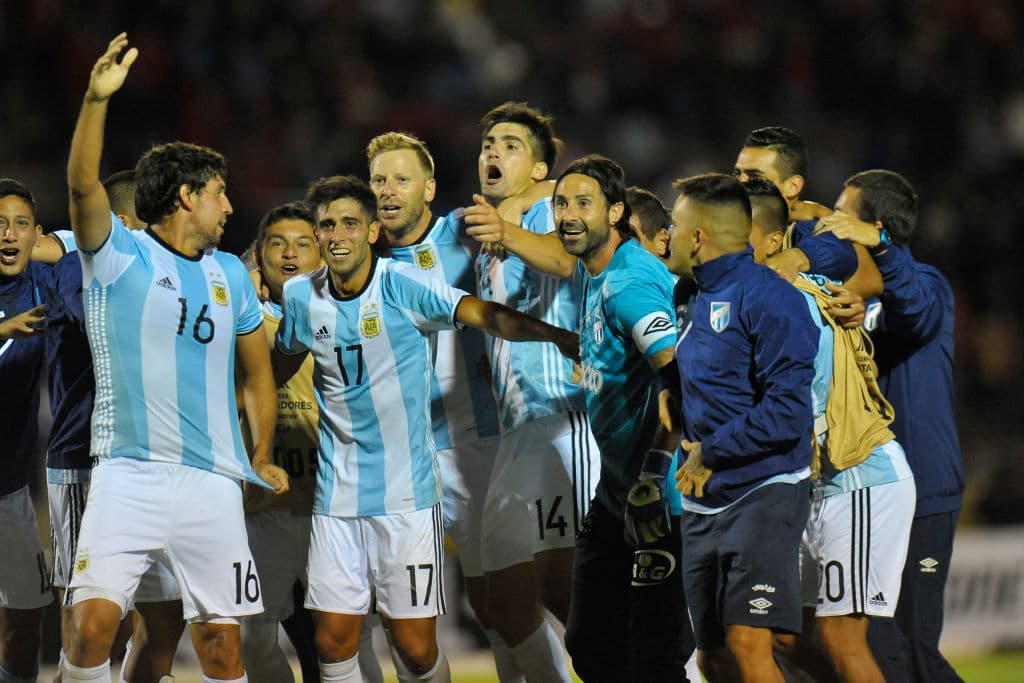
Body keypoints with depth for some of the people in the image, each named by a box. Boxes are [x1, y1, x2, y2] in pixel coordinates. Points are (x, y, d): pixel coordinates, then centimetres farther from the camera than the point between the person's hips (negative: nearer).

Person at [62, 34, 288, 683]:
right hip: (129, 476, -4)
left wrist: (262, 457, 18)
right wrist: (97, 99, -30)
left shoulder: (230, 274, 15)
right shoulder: (119, 256, 0)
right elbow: (83, 185, -17)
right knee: (93, 624, -17)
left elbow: (257, 369, 24)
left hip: (213, 483, 4)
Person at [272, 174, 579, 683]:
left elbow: (482, 314, -24)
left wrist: (557, 335, -39)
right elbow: (280, 367, 25)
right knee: (334, 641, 0)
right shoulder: (301, 296, 4)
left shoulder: (401, 285, -10)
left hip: (406, 494, -4)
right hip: (337, 497, 4)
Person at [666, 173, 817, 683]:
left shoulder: (766, 298, -12)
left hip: (761, 493, -9)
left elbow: (787, 410, -20)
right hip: (703, 502, 9)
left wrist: (709, 453, -14)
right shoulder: (700, 301, 17)